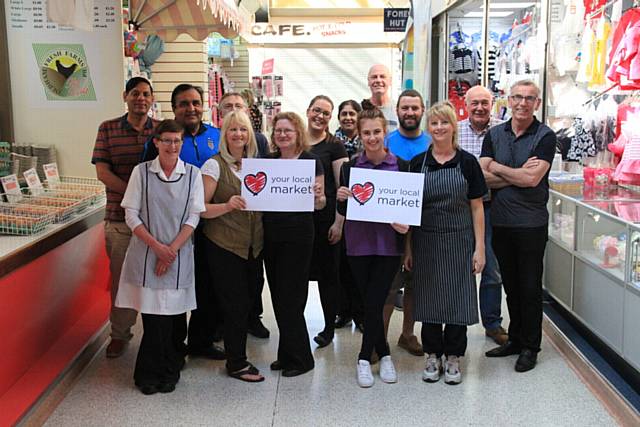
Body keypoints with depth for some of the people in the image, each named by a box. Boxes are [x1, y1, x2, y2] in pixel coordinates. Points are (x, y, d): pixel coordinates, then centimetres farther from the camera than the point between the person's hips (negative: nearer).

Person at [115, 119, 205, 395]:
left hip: (178, 254, 1)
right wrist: (157, 246, -10)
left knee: (174, 313, 4)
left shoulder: (192, 174, 3)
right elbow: (132, 214, 0)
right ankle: (150, 374, 12)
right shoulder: (141, 172, 2)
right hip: (147, 253, -1)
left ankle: (169, 372, 20)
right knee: (153, 313, -3)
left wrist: (171, 249, -10)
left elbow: (193, 217, 0)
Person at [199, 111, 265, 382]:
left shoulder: (254, 163, 9)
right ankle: (236, 364, 11)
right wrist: (227, 206, -27)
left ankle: (237, 355, 26)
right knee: (236, 304, -2)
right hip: (224, 245, -6)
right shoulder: (215, 165, -7)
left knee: (248, 301, 10)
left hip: (252, 245, 6)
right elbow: (201, 208, -11)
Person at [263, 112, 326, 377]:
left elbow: (319, 204, -4)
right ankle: (287, 354, 25)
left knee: (290, 298, -2)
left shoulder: (310, 161, -5)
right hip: (271, 235, 6)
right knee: (278, 298, 12)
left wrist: (318, 197, -25)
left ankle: (300, 358, 12)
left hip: (298, 236, -6)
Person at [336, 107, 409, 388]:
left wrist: (405, 225, -15)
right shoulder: (350, 167, 2)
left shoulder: (401, 166, -1)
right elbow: (342, 211, 6)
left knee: (374, 302, -5)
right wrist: (341, 198, -16)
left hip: (389, 244, -1)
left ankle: (365, 358, 13)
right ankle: (384, 355, 24)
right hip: (359, 245, 1)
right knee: (370, 302, 7)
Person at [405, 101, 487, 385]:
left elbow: (477, 207, 0)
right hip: (426, 242, 1)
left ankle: (453, 357, 19)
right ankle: (433, 356, 22)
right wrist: (408, 248, 4)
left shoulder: (467, 162, -1)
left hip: (459, 242, -1)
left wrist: (479, 248, -5)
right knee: (429, 298, 7)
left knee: (457, 298, 3)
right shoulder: (418, 163, 3)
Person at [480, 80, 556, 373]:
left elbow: (533, 179, -18)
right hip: (500, 222, 4)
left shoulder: (545, 137, -6)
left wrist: (497, 168, -7)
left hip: (531, 224, -4)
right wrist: (518, 175, -14)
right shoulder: (494, 135, 6)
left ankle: (530, 347, 17)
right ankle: (515, 339, 28)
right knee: (510, 285, 14)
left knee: (530, 287, 4)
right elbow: (483, 177, -4)